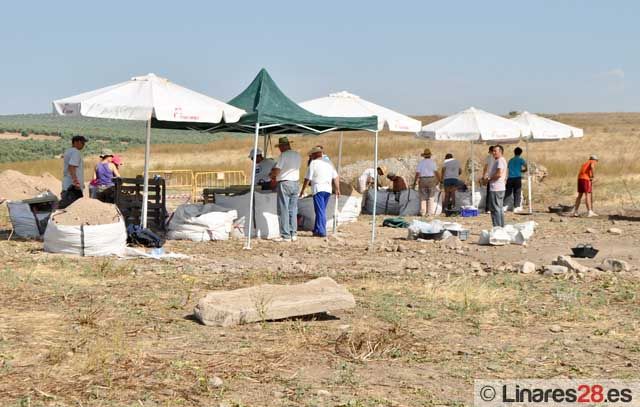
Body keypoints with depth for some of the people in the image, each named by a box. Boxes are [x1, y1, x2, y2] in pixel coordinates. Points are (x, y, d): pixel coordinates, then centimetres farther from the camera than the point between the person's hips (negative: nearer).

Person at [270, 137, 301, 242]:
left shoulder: (283, 155, -13)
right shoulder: (297, 155, 10)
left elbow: (276, 170, -16)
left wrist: (272, 176, 6)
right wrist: (275, 174, 23)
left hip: (284, 184, -7)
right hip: (295, 183, 7)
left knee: (284, 211, -2)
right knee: (293, 211, 12)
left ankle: (285, 236, -2)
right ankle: (293, 234, 13)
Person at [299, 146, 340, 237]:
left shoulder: (313, 163, -4)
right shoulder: (329, 163, 15)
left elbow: (307, 179, -4)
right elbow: (335, 177, 13)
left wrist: (302, 190, 5)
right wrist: (337, 189, 16)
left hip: (318, 189, -6)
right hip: (328, 189, 6)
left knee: (320, 211, -6)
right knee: (321, 210, 15)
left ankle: (321, 231, -8)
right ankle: (316, 229, 22)